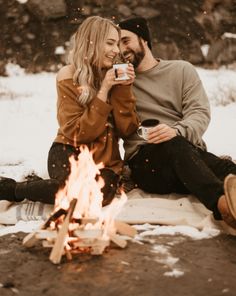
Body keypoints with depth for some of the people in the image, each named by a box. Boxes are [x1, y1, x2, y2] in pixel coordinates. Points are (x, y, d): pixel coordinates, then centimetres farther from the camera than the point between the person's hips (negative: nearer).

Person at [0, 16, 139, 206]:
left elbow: (127, 129, 0)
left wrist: (124, 88, -11)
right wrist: (104, 90, -17)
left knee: (103, 191, -34)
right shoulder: (69, 77, -5)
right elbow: (79, 133, -14)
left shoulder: (116, 76, 6)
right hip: (70, 153, -3)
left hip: (105, 158, 3)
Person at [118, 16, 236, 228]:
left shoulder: (182, 70, 15)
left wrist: (177, 130, -22)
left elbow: (201, 113, 0)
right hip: (144, 161, -2)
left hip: (191, 154, 2)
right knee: (175, 146, -38)